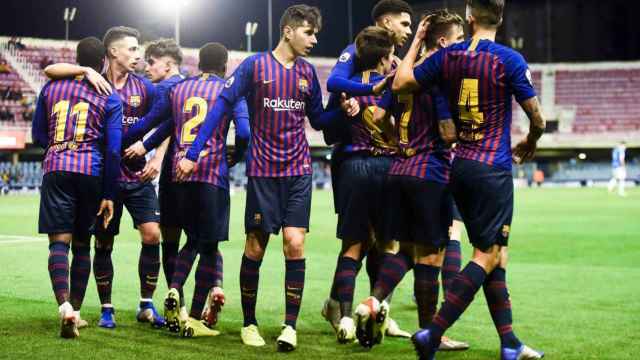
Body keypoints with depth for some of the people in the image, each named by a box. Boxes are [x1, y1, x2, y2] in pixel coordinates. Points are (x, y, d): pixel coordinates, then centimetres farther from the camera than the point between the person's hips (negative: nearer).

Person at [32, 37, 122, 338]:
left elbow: (38, 135, 18)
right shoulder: (110, 98, 6)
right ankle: (75, 311, 16)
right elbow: (113, 150, 1)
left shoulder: (51, 87, 12)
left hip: (56, 170, 0)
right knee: (81, 244, 12)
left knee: (59, 241, -7)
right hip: (91, 172, 0)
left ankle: (65, 306, -27)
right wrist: (108, 196, 5)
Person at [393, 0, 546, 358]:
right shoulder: (510, 60, -9)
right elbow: (537, 118, -5)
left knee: (495, 254, 13)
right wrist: (530, 143, 17)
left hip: (460, 166, 6)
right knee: (487, 256, -3)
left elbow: (400, 82, 10)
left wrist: (417, 40, 20)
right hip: (494, 168, -6)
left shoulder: (447, 57, 3)